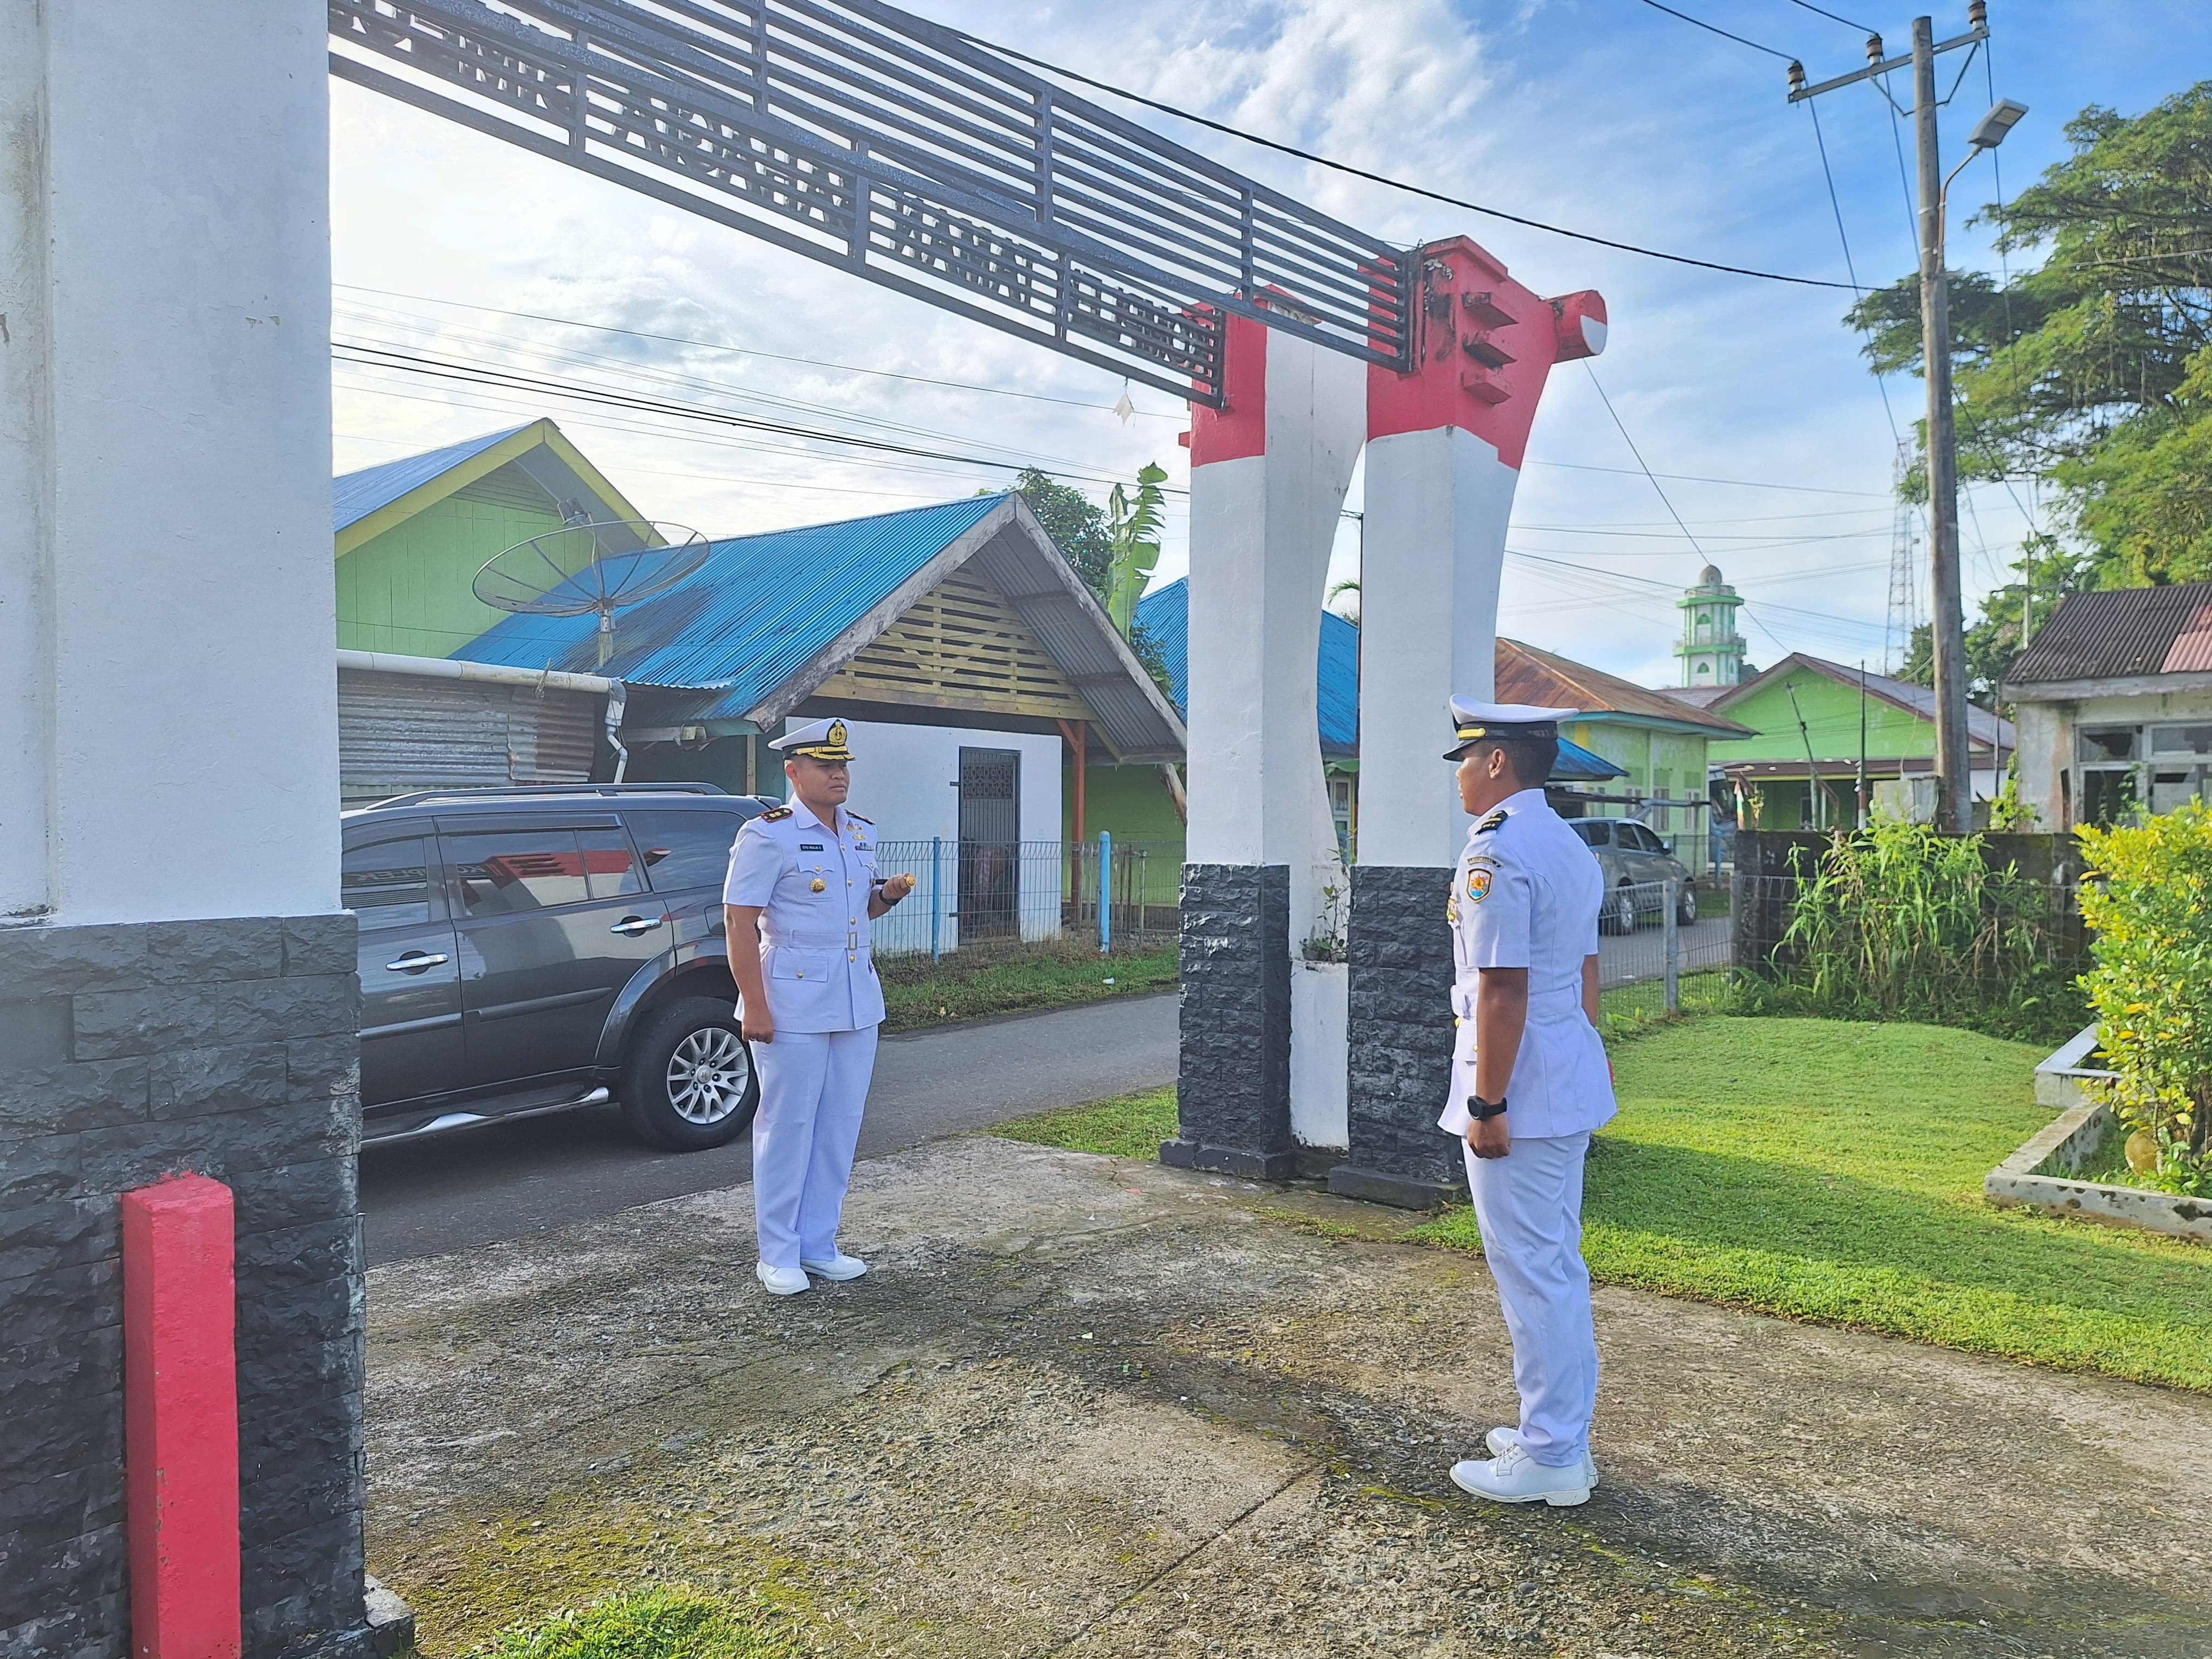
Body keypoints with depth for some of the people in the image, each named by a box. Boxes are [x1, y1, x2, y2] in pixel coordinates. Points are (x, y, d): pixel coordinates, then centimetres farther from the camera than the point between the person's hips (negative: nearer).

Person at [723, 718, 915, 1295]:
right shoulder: (768, 834, -10)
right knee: (787, 1127, 2)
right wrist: (755, 1007, -18)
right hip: (791, 1004, -6)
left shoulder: (862, 833, 11)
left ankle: (818, 1245, 23)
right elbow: (740, 921, -13)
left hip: (856, 1002, 7)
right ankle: (778, 1256, 15)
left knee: (840, 1127, 10)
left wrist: (887, 894, -1)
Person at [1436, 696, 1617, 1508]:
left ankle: (1551, 1460, 13)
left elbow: (1502, 990, -22)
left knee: (1530, 1275, 1)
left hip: (1521, 1093, -10)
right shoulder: (1571, 847, 13)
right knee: (1559, 1267, 18)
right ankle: (1561, 1434, 31)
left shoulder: (1496, 854, -19)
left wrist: (1485, 1105, -19)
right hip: (1570, 1084, 10)